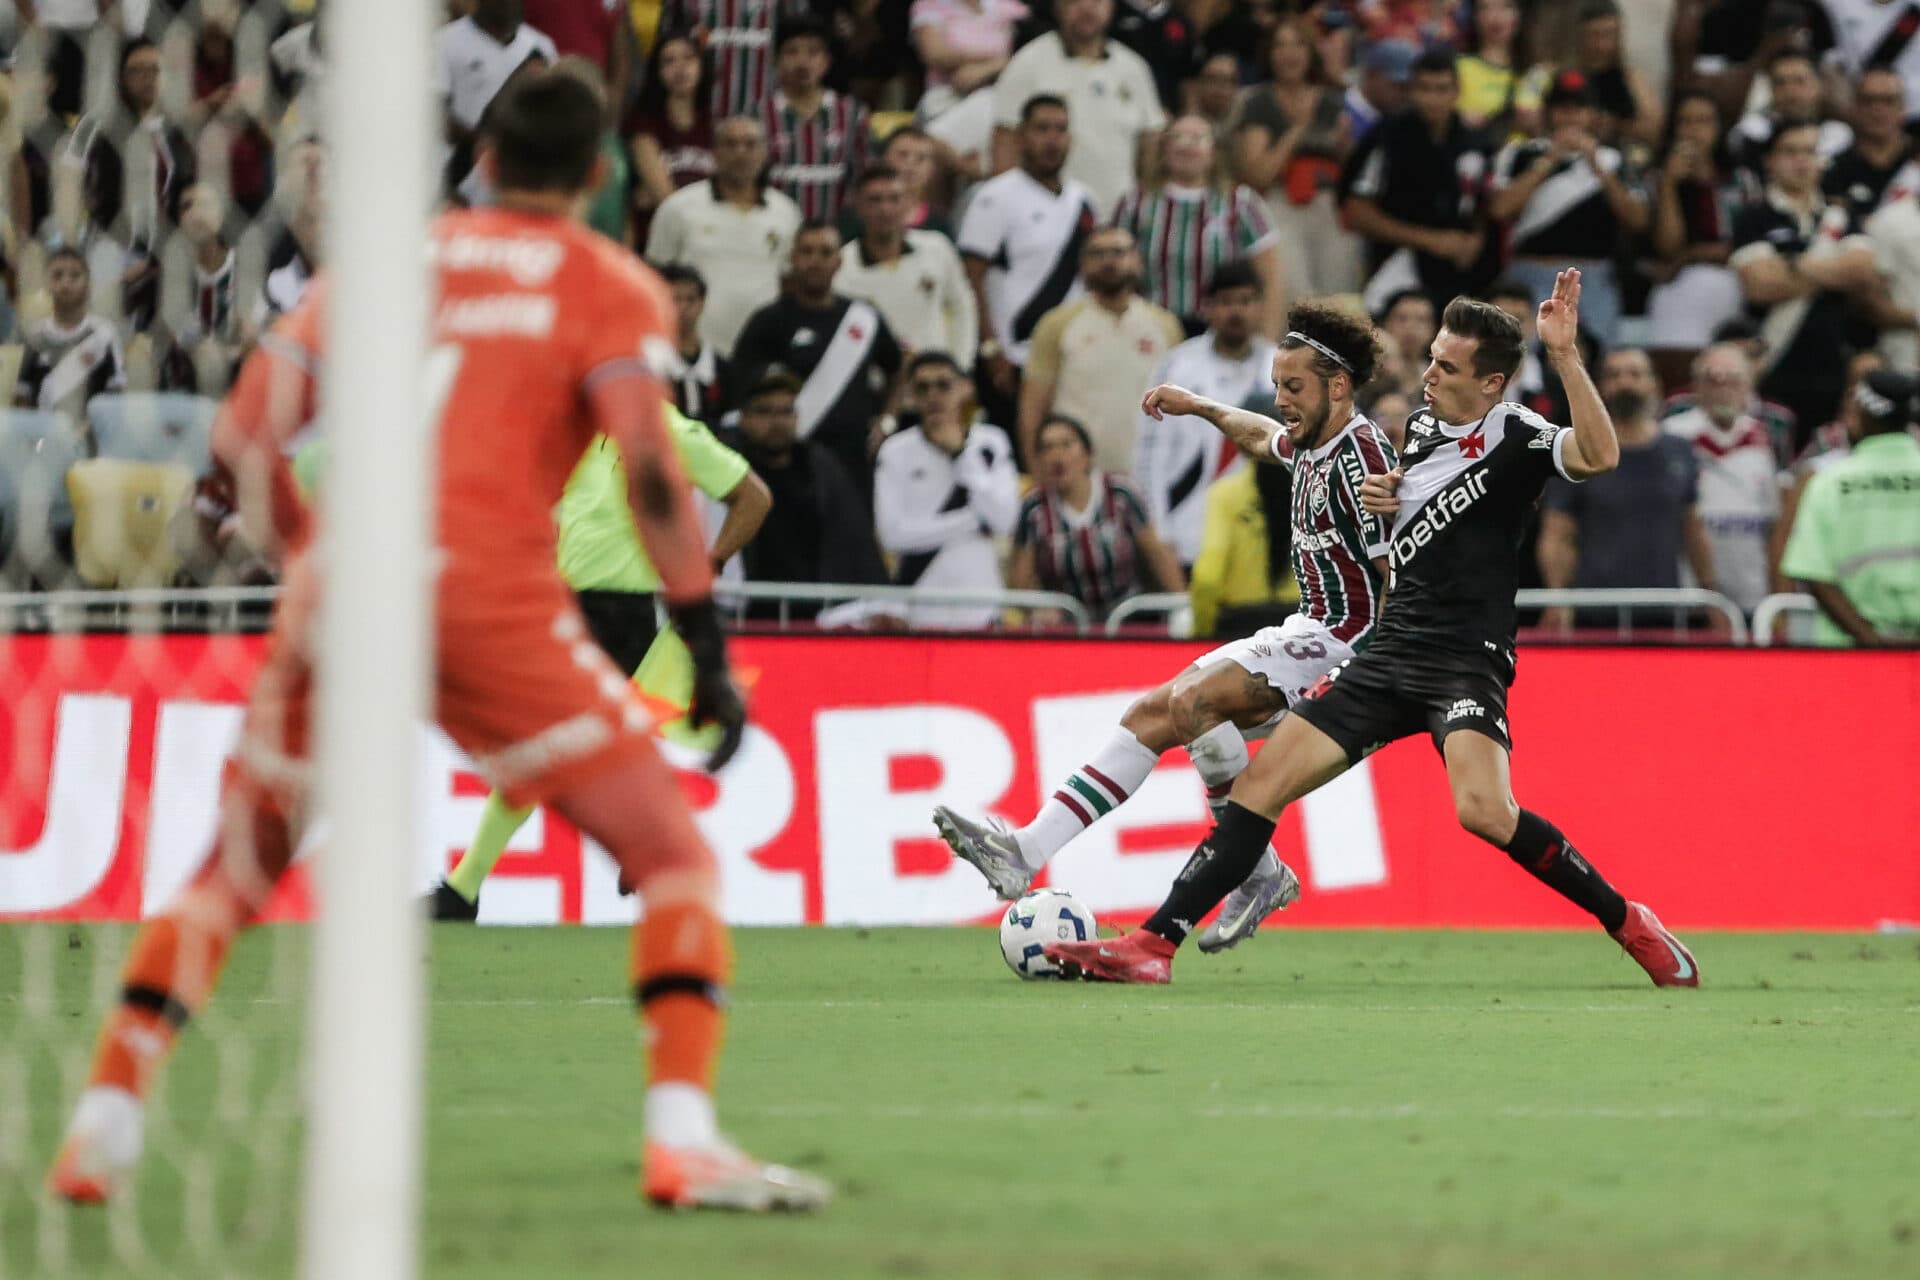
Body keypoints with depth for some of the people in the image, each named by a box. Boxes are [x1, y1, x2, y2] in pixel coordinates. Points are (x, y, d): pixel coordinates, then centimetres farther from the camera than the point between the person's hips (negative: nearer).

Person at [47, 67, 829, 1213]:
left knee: (237, 867, 20)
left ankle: (104, 1126, 12)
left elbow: (245, 434, 15)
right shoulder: (610, 286, 8)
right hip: (493, 592, -4)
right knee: (673, 858, 4)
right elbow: (647, 466, -6)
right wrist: (710, 653, -3)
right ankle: (683, 1140, -12)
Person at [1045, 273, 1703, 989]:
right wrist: (1382, 498, 9)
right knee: (1262, 783, -2)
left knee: (1483, 809, -30)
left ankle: (1628, 924, -11)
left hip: (1467, 660, -7)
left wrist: (1564, 356, -38)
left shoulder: (1516, 440, -11)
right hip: (1391, 653, 7)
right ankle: (1152, 949, -2)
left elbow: (1598, 455, -32)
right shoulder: (1422, 428, 12)